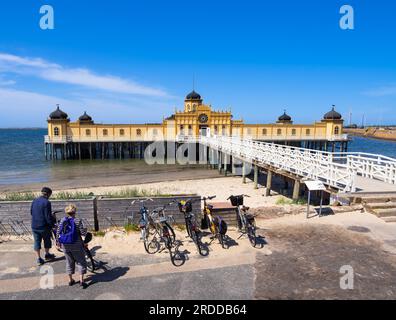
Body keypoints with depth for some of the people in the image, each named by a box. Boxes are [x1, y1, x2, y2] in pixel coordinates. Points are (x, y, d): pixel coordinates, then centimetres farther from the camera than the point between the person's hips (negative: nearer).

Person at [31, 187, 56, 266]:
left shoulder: (34, 201, 3)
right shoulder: (46, 202, -18)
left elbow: (31, 212, 14)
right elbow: (48, 216, -20)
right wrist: (52, 224, -7)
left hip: (34, 226, 5)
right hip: (43, 226, -5)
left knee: (37, 242, 12)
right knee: (47, 240, 16)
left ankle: (39, 259, 17)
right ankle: (47, 255, 31)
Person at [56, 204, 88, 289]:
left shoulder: (62, 220, -1)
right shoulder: (77, 221, -14)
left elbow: (58, 233, 2)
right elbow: (83, 233, -15)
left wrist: (59, 242, 14)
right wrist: (85, 230, 6)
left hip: (65, 246, 4)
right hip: (76, 245, -4)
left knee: (69, 262, 19)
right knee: (81, 262, 9)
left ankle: (70, 280, 29)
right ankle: (81, 281, 6)